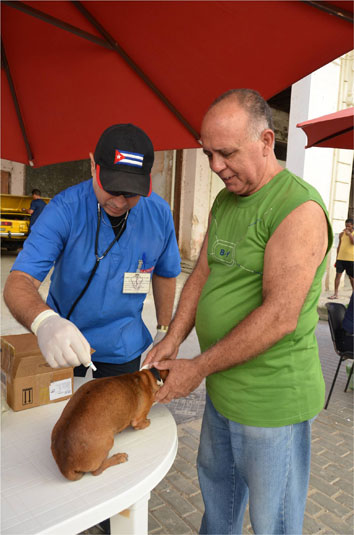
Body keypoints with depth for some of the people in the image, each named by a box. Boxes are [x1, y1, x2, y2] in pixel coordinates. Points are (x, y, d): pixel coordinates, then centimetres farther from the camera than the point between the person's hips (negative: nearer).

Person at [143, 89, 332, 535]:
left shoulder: (299, 209, -21)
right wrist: (172, 340, -2)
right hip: (222, 388, 8)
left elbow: (279, 317, -25)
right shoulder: (224, 202, 7)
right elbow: (202, 273, 9)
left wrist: (197, 368, -19)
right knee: (216, 486, 29)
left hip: (271, 399, -7)